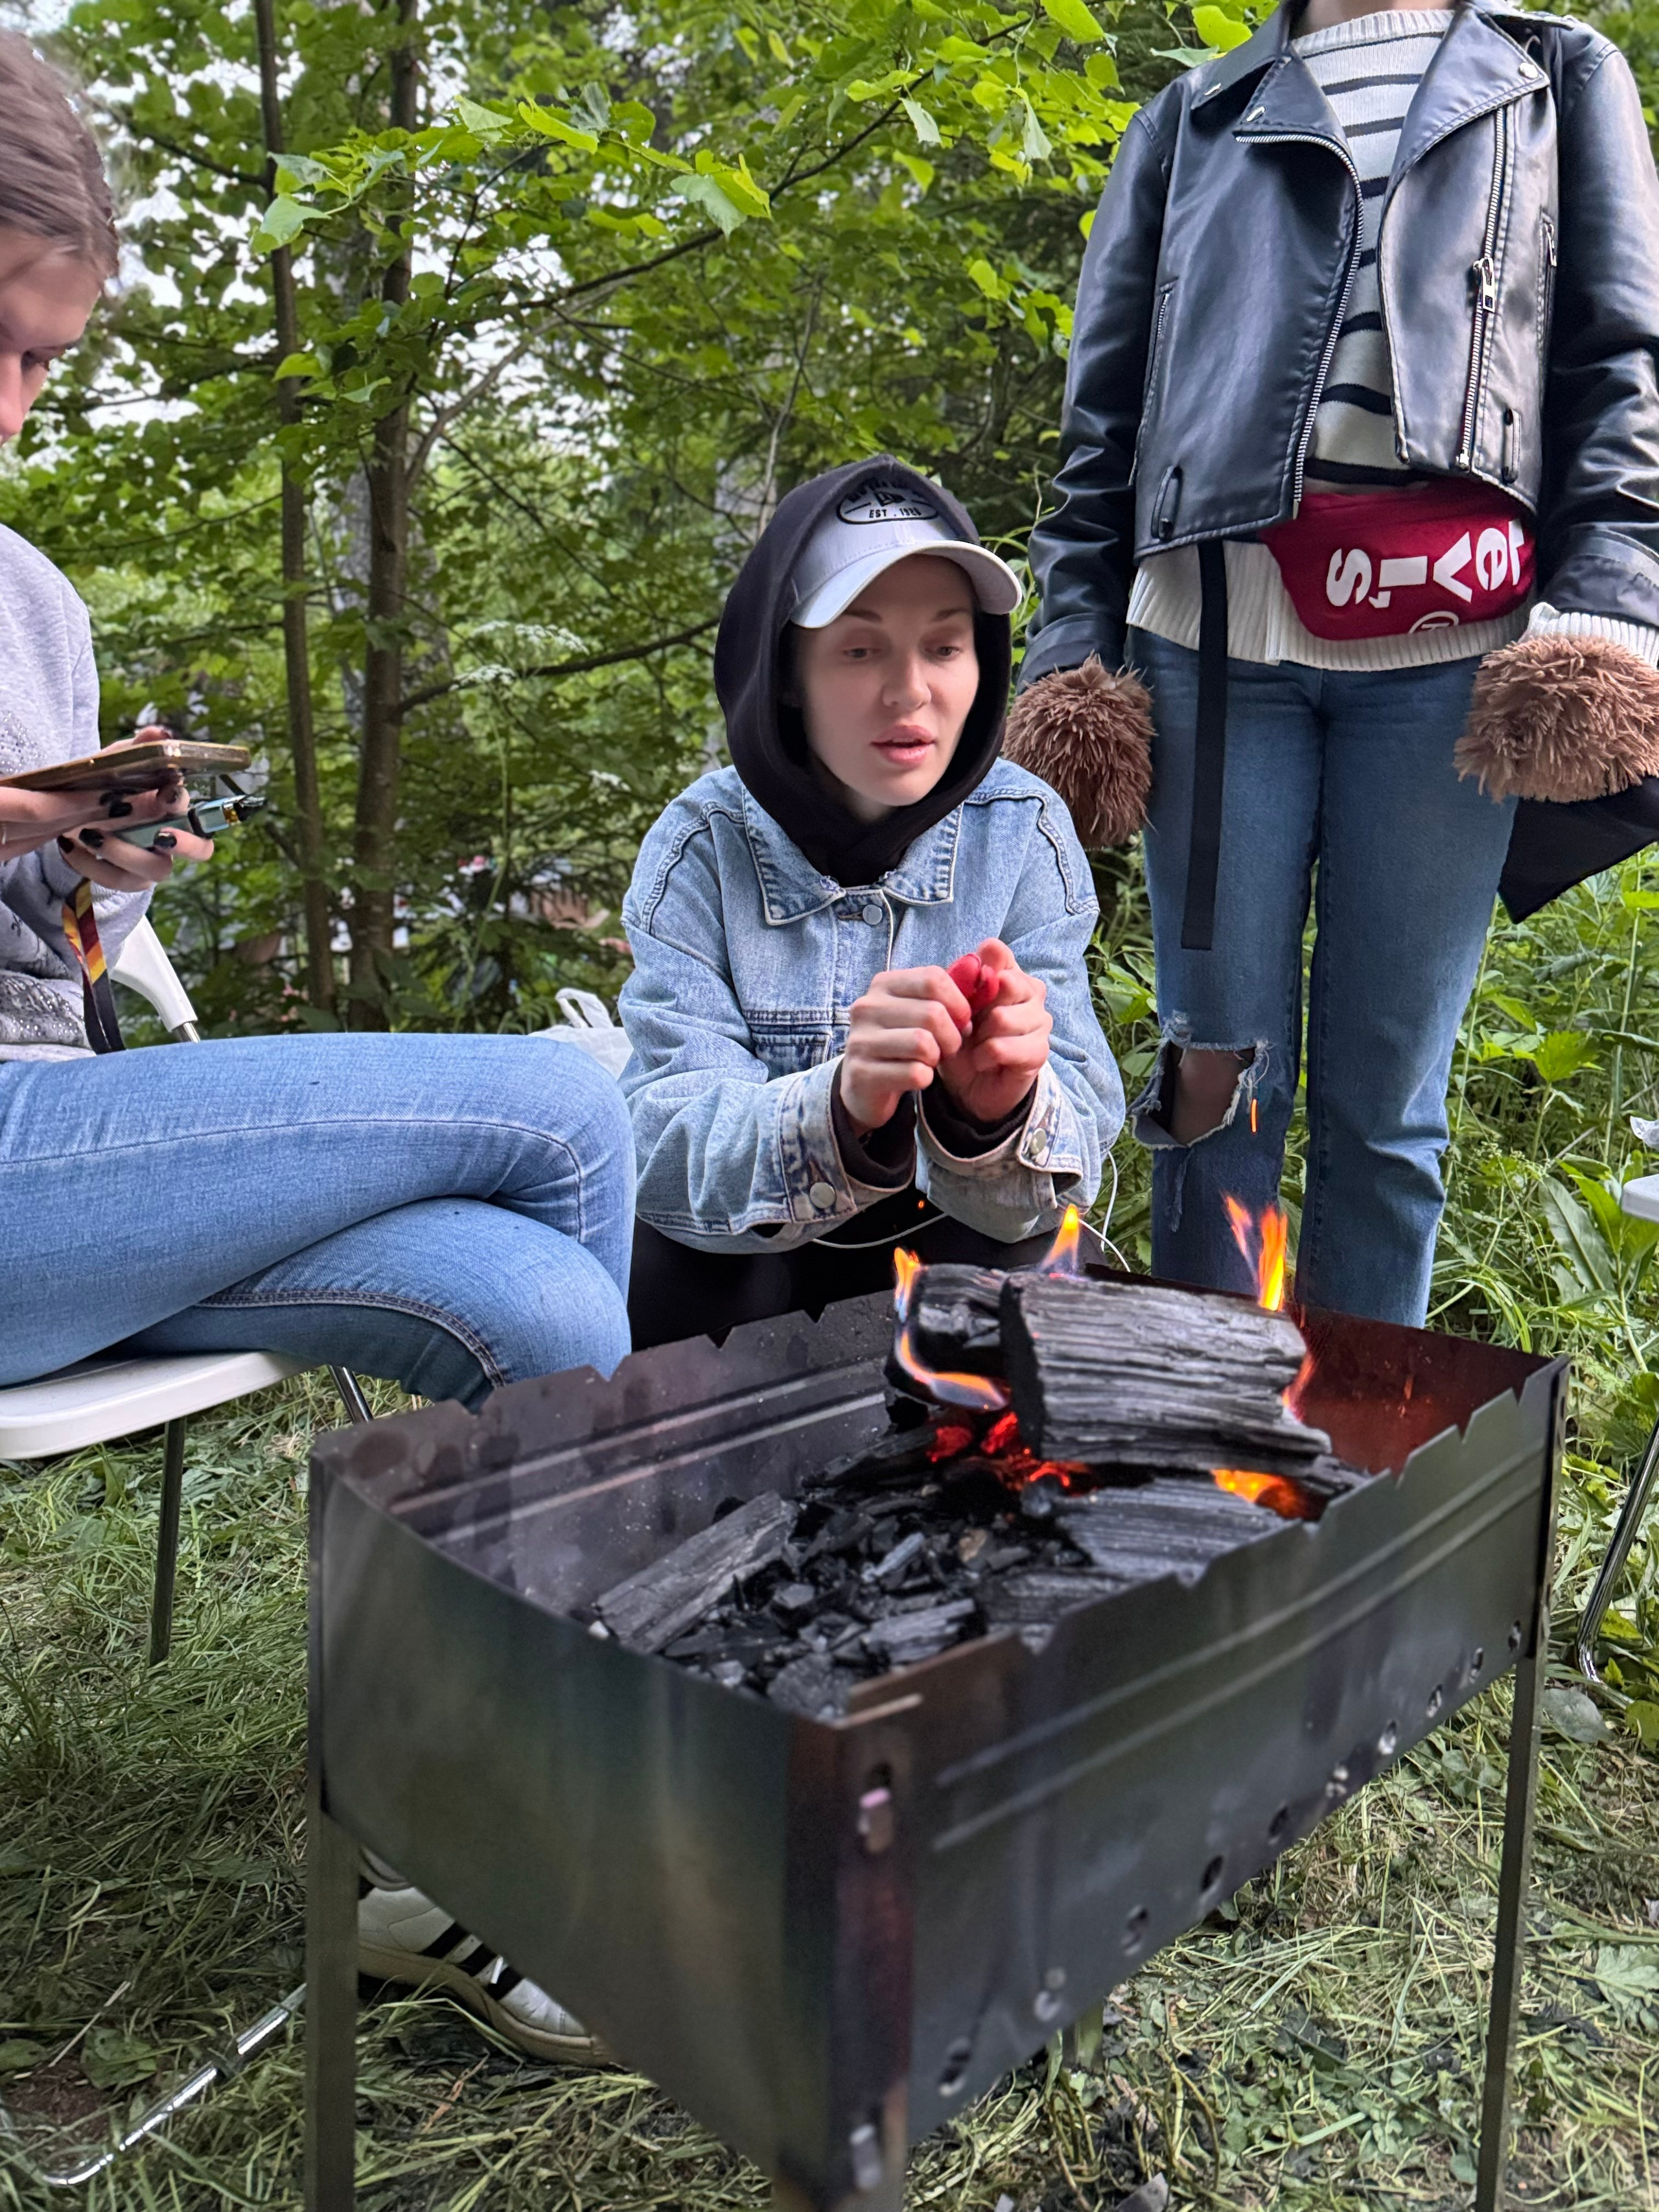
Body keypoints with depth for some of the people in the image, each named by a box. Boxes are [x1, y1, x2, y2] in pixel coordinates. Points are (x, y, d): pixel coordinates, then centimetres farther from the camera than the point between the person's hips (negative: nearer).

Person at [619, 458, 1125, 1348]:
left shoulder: (1023, 833, -10)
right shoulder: (705, 846, -13)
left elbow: (1078, 1133, -16)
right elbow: (667, 1143, -23)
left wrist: (998, 1114, -41)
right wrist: (836, 1112, -45)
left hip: (945, 1242, 1)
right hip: (740, 1266, -1)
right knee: (662, 1269, -31)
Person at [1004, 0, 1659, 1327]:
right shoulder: (1190, 121, 23)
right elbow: (1104, 408, 16)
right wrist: (1072, 646, 3)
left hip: (1449, 653, 0)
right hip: (1213, 636, 1)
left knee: (1385, 1091, -1)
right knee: (1220, 1067, -1)